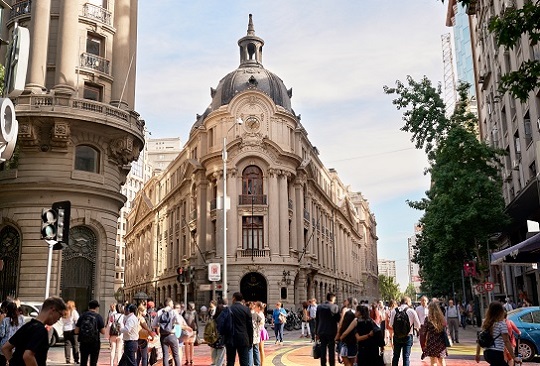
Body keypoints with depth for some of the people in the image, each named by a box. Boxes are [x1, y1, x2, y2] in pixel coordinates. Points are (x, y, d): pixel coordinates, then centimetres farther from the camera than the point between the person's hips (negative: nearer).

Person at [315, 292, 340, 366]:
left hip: (321, 332, 4)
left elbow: (317, 320, 8)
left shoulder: (319, 307, 5)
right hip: (331, 332, -4)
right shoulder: (335, 307, -8)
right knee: (331, 350, 2)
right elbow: (338, 320, -5)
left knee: (323, 350, 7)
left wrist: (316, 332, 13)